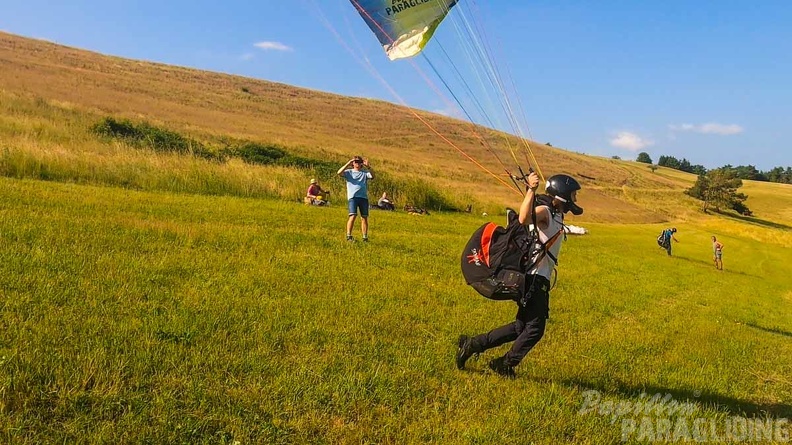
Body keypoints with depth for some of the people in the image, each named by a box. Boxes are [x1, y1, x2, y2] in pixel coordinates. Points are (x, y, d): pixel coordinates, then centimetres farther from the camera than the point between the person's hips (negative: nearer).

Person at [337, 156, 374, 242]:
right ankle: (349, 236, -15)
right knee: (353, 215, -16)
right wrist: (348, 164, -9)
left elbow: (373, 176, -1)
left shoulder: (364, 173, 18)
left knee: (364, 217, 2)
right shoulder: (349, 172, 14)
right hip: (353, 197, -3)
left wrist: (368, 166, -12)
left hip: (364, 197, 3)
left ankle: (365, 237, 6)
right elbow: (339, 173, -5)